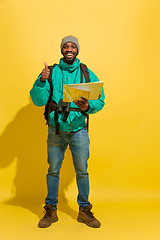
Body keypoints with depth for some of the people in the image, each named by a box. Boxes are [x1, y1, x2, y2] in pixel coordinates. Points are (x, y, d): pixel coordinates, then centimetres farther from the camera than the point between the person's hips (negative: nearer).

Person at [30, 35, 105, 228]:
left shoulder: (87, 73, 4)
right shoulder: (52, 72, 3)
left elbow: (100, 100, 1)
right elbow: (38, 101, -3)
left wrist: (88, 106, -20)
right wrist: (42, 80, -19)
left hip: (79, 129, 0)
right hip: (56, 129, 0)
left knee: (82, 171, 7)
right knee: (53, 170, 7)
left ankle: (84, 210, 23)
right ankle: (51, 210, 23)